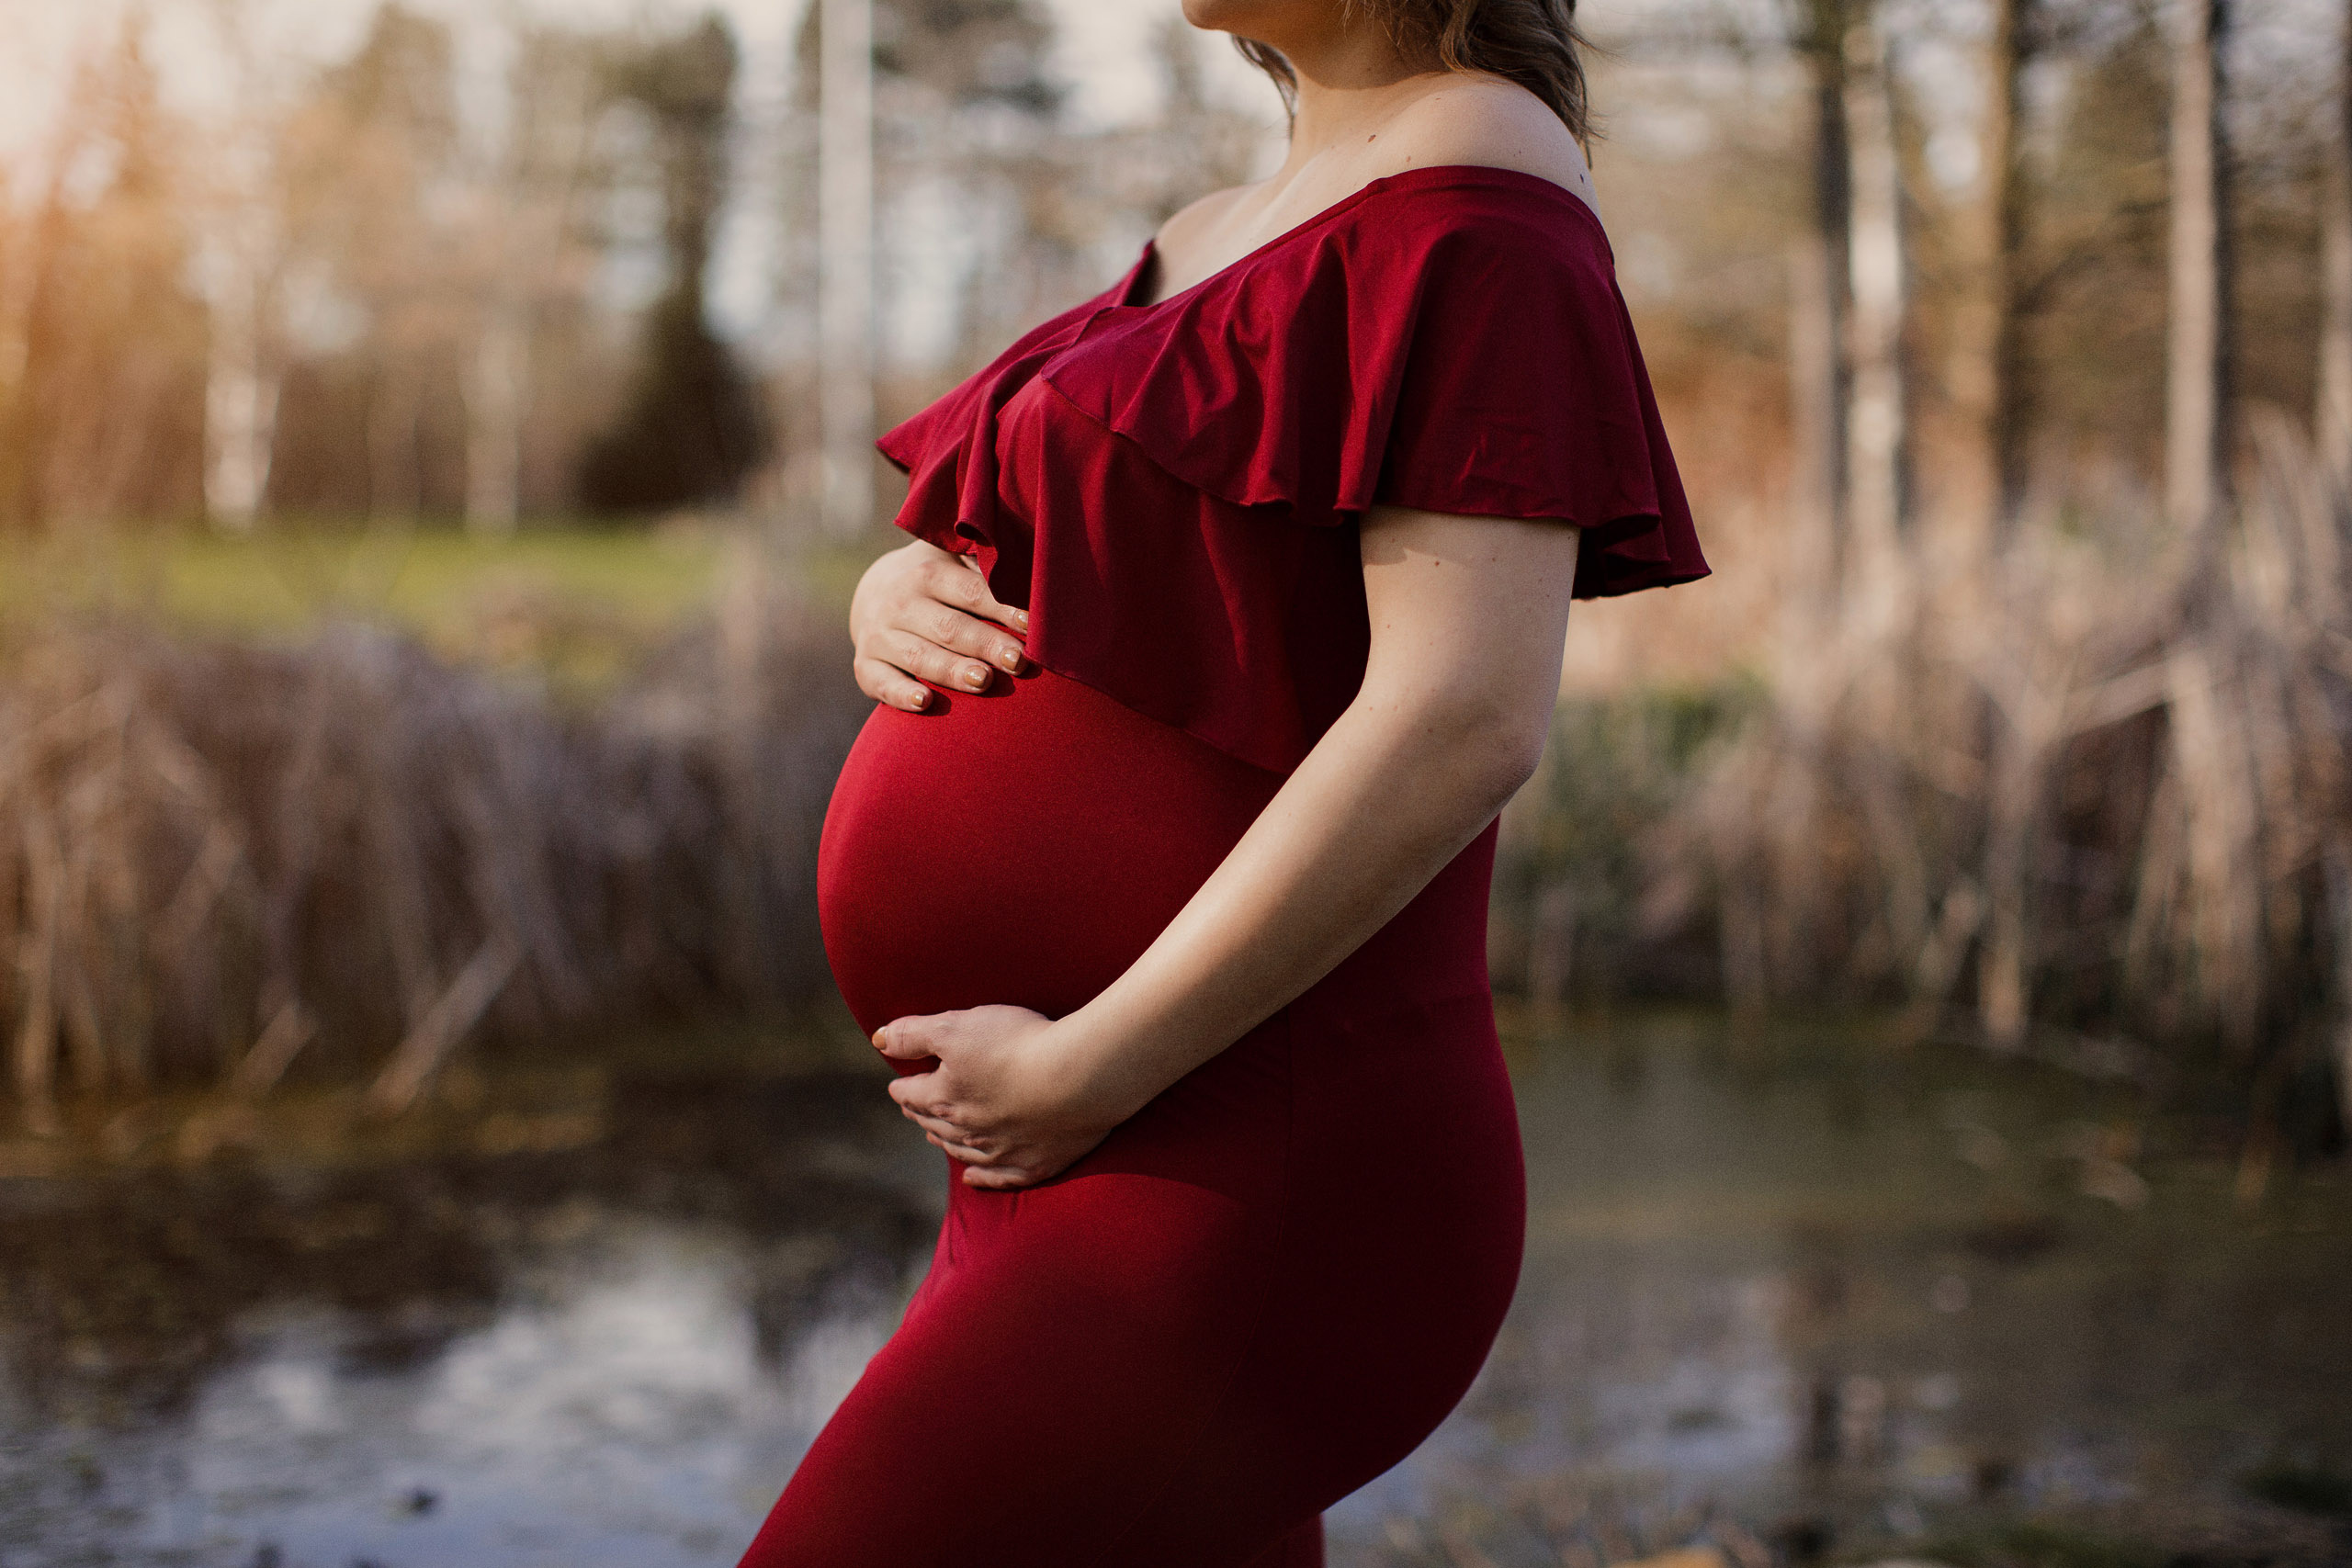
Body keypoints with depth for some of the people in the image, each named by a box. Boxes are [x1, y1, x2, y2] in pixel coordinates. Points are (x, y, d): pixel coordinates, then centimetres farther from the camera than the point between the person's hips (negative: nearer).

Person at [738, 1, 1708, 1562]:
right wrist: (894, 601, -2)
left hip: (1241, 1204, -10)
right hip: (1091, 1172, 10)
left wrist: (1085, 1068, -21)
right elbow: (983, 572, 22)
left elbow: (1463, 723, -23)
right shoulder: (1221, 235, 17)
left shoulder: (1471, 184, -12)